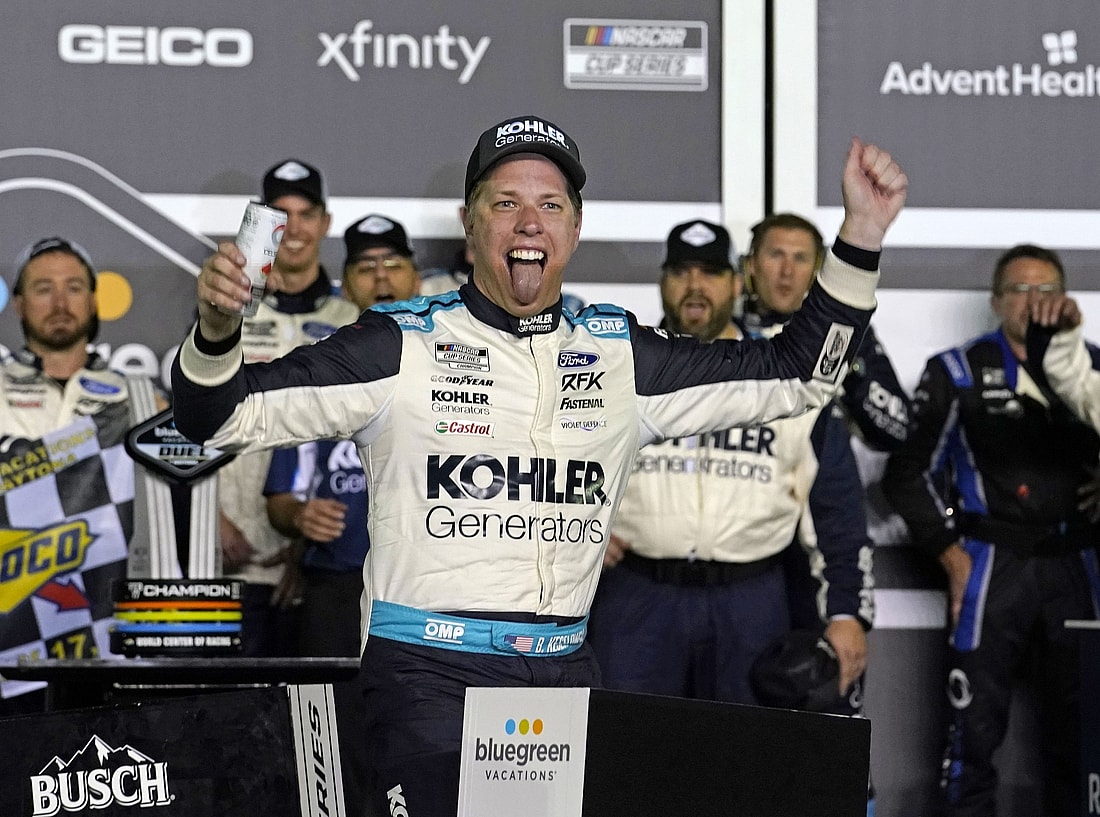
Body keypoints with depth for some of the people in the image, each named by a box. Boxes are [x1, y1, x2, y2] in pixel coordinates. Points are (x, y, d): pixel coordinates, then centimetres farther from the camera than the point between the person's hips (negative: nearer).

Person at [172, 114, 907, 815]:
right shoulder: (402, 348, 0)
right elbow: (224, 415, -2)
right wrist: (216, 330, -24)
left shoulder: (620, 356, 11)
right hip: (431, 672, -4)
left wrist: (861, 238, 6)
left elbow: (796, 374, 16)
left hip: (568, 676, 4)